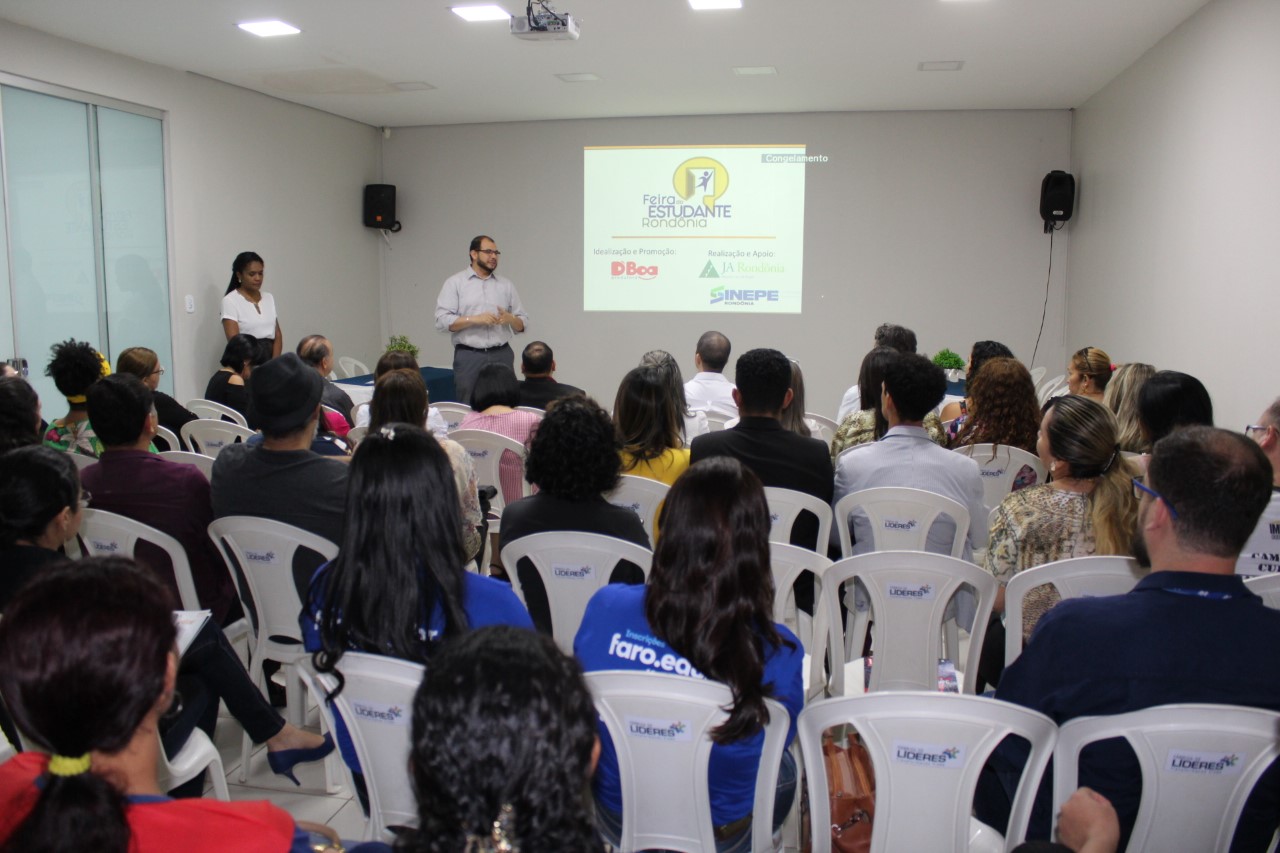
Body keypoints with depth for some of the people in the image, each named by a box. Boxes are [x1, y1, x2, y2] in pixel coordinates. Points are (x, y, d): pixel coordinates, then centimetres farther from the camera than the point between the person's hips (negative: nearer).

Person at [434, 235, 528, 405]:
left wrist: (510, 319, -9)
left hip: (502, 355, 3)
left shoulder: (506, 285, 14)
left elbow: (522, 323, 13)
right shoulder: (455, 283, 6)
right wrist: (475, 319, -14)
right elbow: (442, 320, -5)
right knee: (469, 407, -3)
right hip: (469, 357, -2)